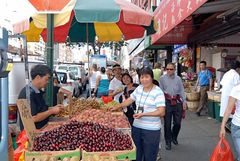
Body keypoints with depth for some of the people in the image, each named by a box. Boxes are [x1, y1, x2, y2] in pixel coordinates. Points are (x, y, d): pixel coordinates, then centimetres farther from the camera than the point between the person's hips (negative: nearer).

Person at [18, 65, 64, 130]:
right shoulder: (28, 94, -19)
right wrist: (52, 111, -14)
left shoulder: (38, 91, 11)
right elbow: (33, 118, -22)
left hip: (42, 128, 9)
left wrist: (53, 108, 6)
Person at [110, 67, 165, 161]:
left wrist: (143, 114, -25)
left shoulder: (158, 92, -15)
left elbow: (161, 112, -20)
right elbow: (130, 100, 18)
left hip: (151, 130, -6)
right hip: (136, 127, 6)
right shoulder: (139, 88, 5)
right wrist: (117, 107, 13)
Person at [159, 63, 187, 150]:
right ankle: (168, 142, 17)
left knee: (178, 123, 7)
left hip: (177, 102, 2)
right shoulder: (162, 78, 1)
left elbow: (182, 91, 8)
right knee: (167, 123, 3)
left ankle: (174, 137, 35)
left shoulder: (178, 79, 6)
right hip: (167, 102, -2)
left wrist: (184, 101, 1)